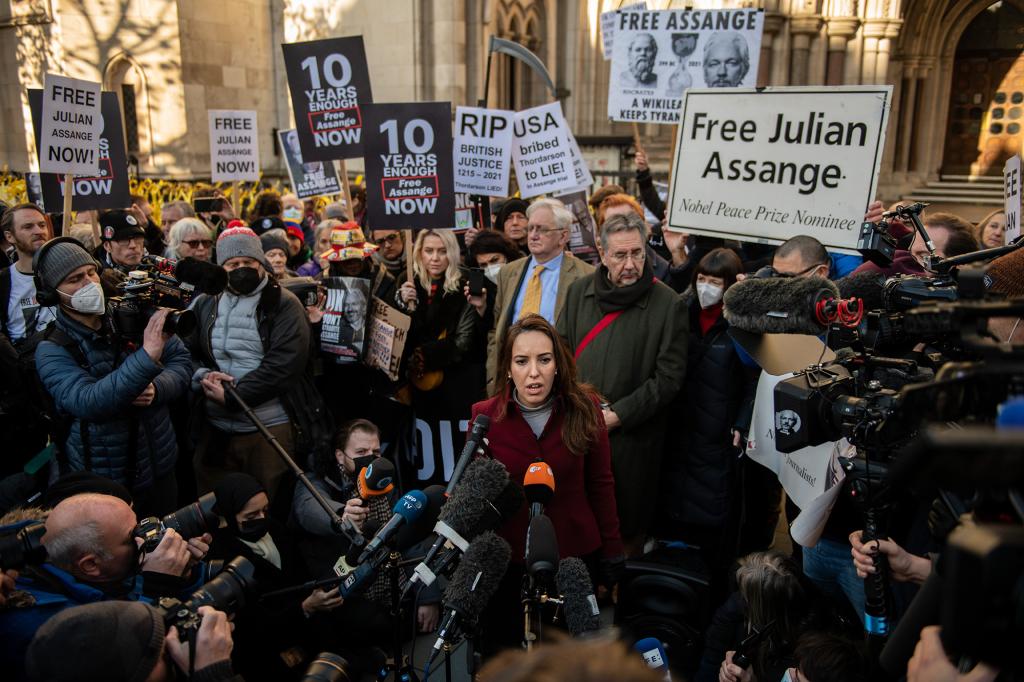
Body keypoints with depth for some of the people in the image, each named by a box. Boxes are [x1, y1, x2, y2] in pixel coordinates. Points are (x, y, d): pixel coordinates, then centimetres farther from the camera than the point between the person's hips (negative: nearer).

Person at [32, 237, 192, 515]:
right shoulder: (52, 351, -11)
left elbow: (182, 360, 1)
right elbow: (87, 403, -27)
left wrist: (156, 388, -21)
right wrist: (147, 357, -38)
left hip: (161, 470, 3)